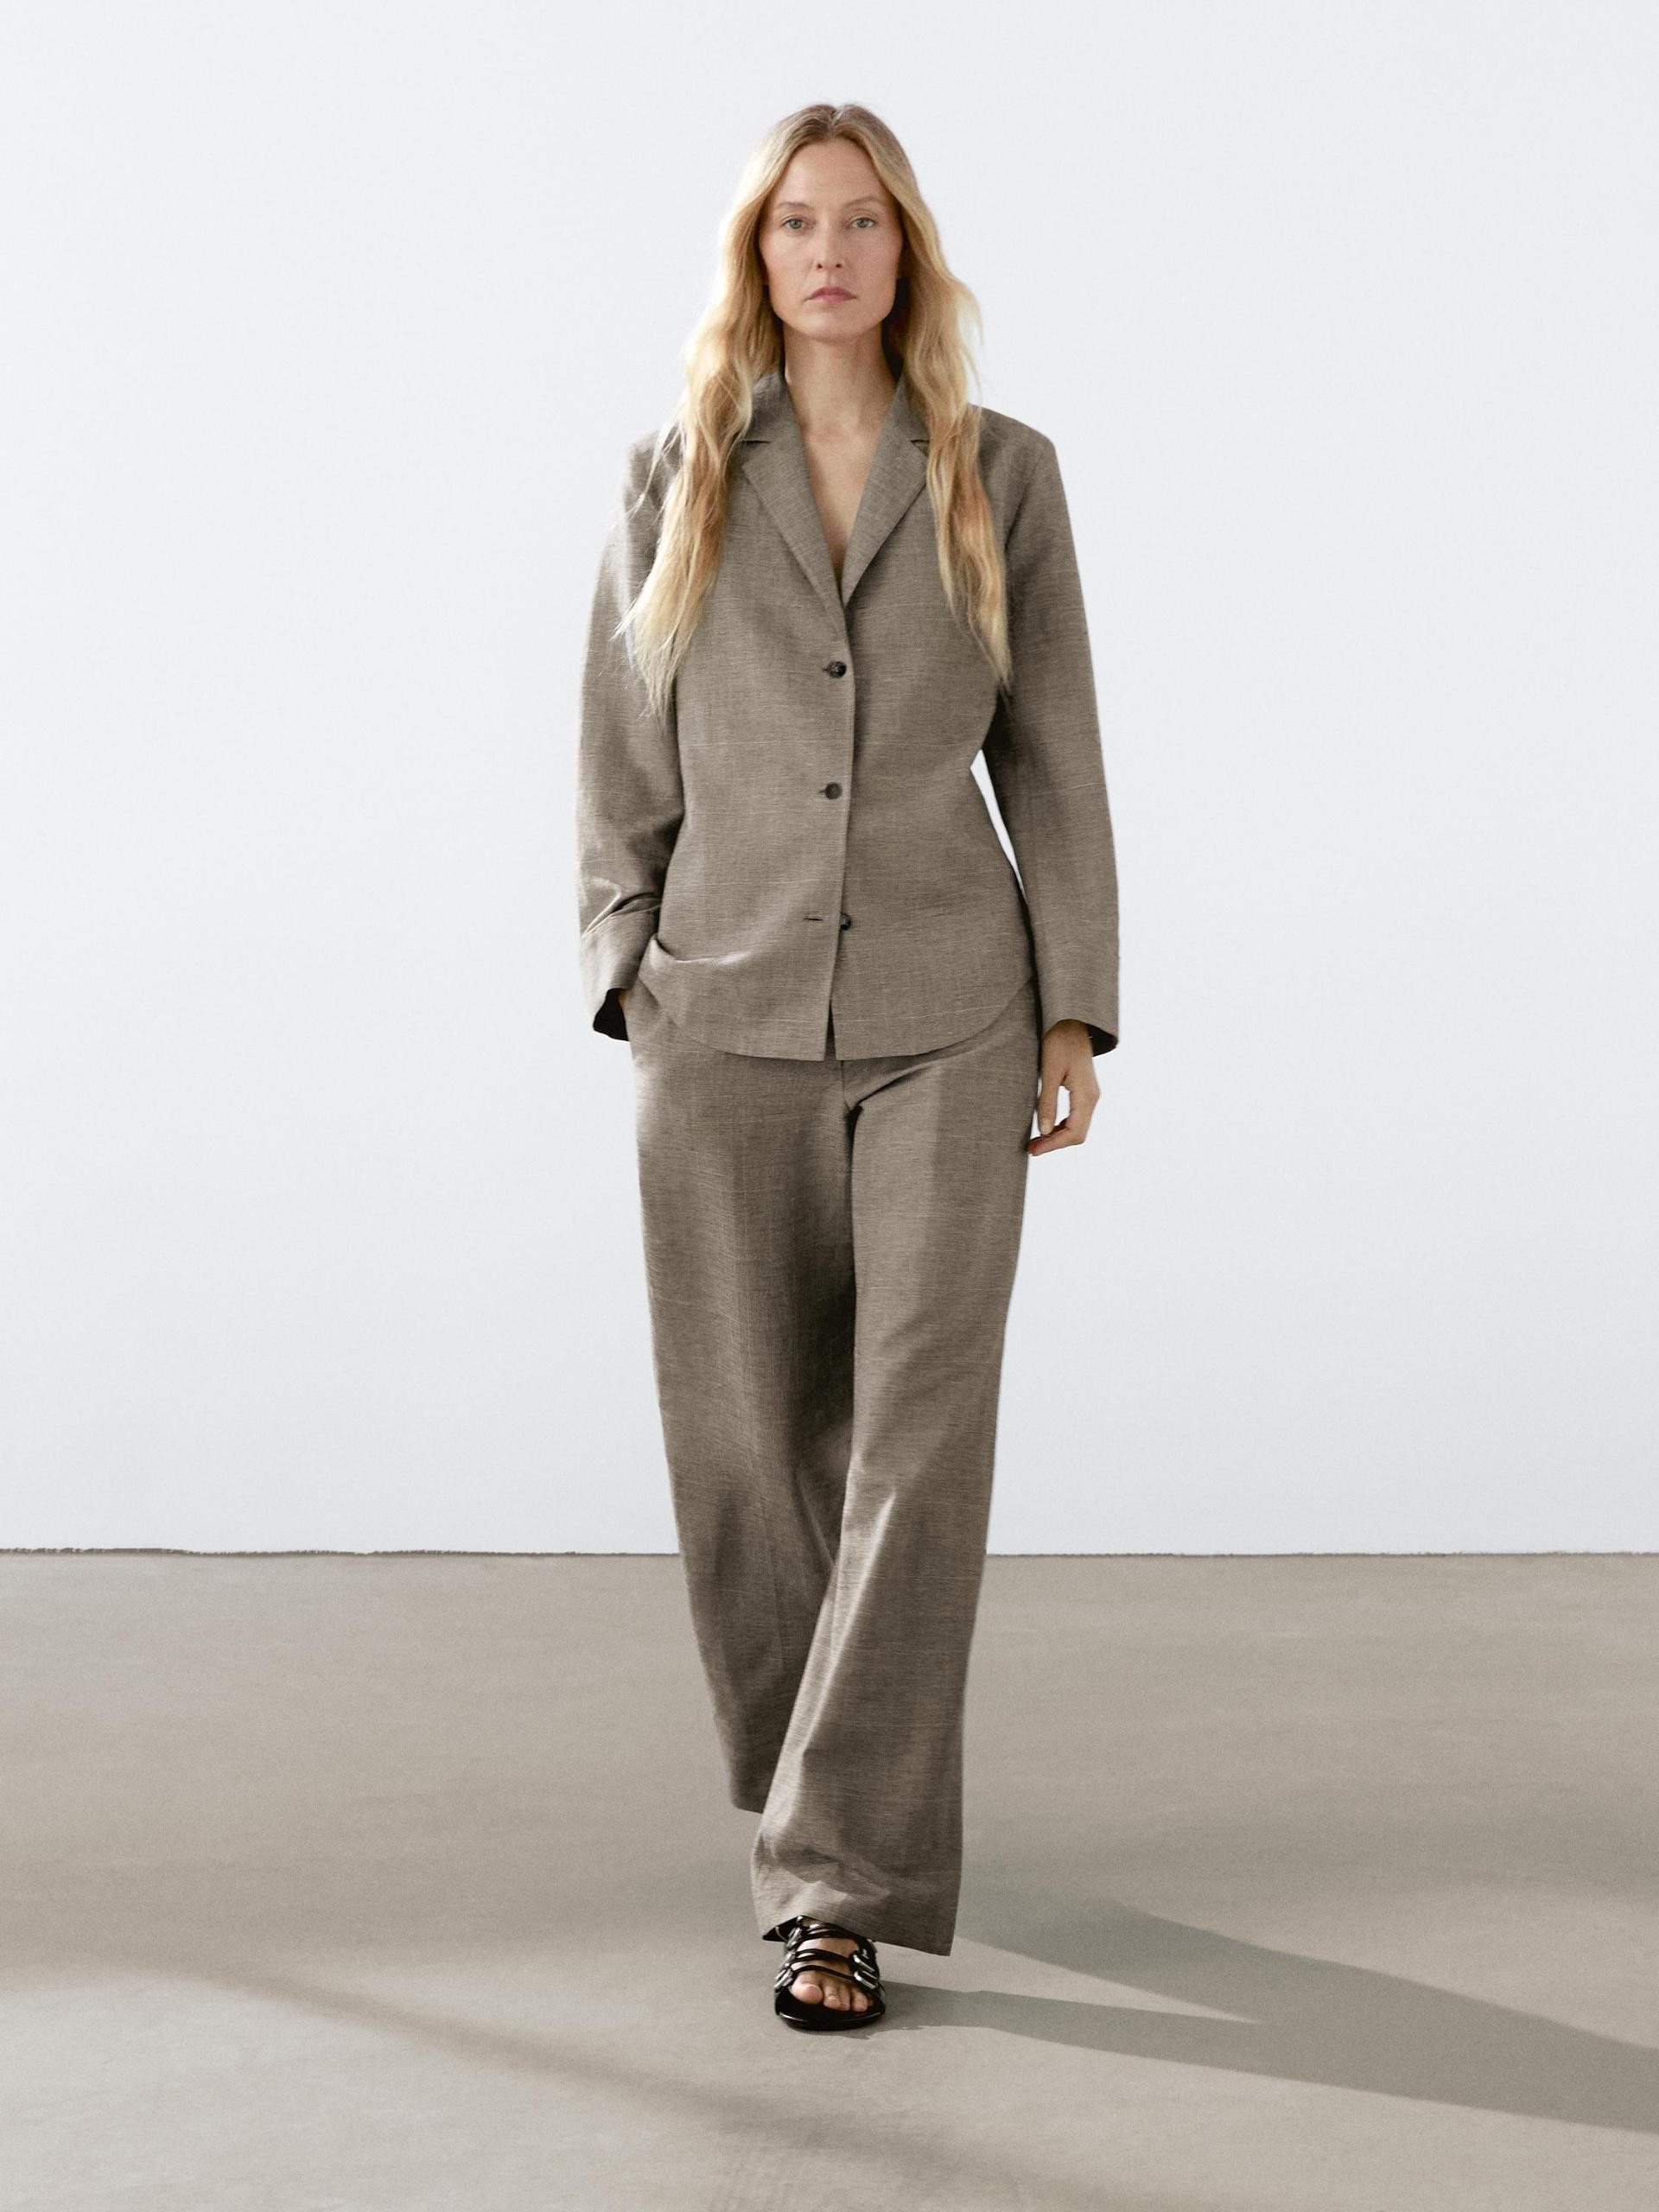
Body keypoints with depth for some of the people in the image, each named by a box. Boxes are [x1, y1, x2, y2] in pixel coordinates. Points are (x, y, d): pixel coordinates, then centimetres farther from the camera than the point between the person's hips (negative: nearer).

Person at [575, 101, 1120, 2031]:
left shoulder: (1004, 476, 5)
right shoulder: (674, 480, 6)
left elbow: (1052, 756, 5)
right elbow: (624, 760, 7)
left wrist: (1075, 1009, 1)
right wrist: (628, 983, 0)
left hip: (946, 1017, -1)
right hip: (725, 1009, 1)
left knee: (920, 1436, -10)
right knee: (748, 1446, 6)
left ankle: (841, 1884, -5)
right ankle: (826, 1797, 30)